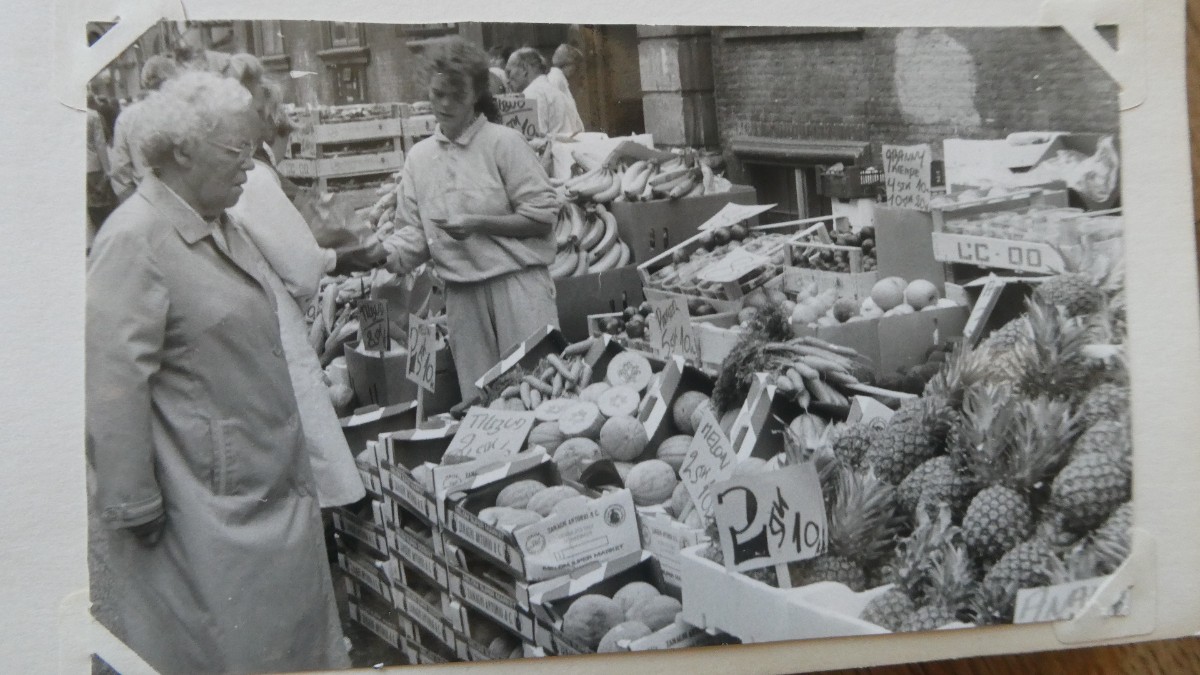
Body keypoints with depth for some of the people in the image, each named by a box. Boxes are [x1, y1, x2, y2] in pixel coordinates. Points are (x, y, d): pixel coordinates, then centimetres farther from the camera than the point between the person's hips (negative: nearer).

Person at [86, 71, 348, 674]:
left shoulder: (219, 226, 10)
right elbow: (114, 385, -23)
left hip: (266, 482, 9)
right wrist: (134, 506, -21)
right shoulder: (135, 242, -20)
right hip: (200, 504, -9)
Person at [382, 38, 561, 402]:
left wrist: (478, 225, -16)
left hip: (516, 282, -4)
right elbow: (413, 234, 9)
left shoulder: (504, 142, -4)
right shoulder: (419, 157, 10)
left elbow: (542, 217, -7)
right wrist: (380, 254, -11)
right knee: (479, 399, 9)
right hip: (461, 294, 5)